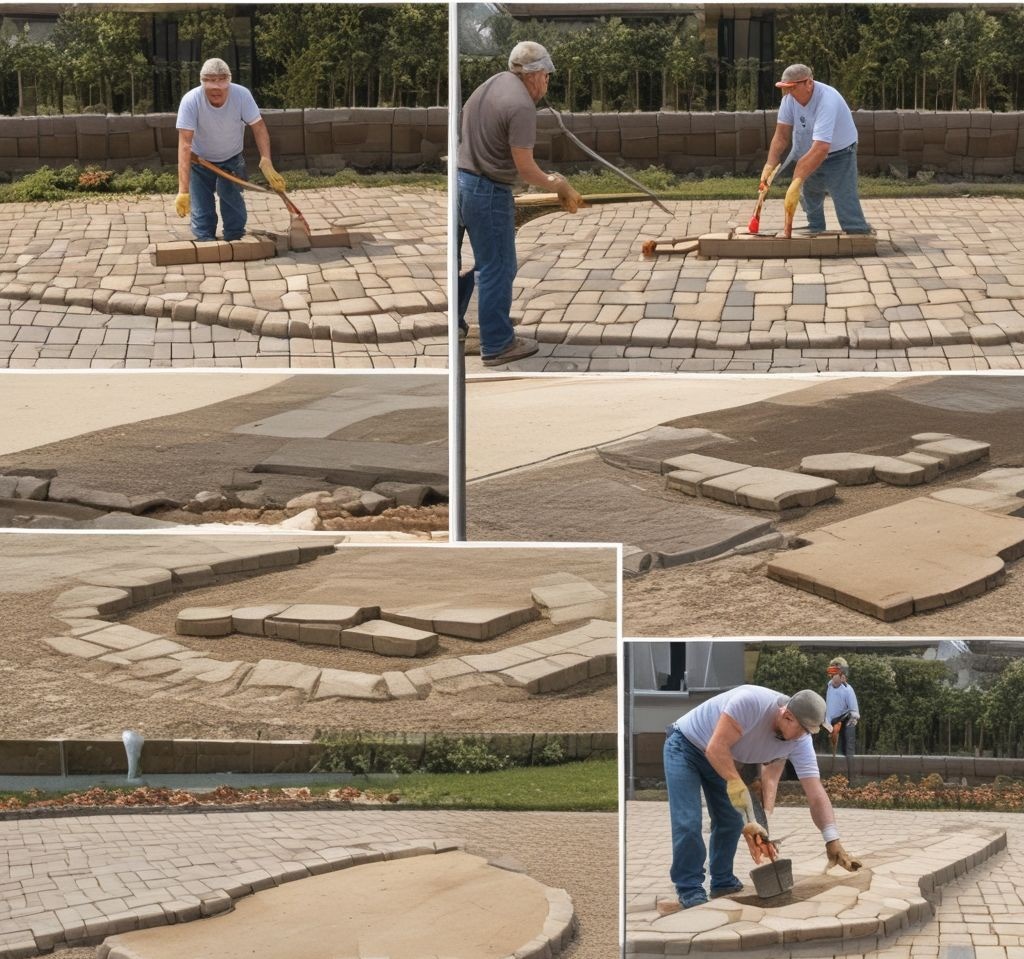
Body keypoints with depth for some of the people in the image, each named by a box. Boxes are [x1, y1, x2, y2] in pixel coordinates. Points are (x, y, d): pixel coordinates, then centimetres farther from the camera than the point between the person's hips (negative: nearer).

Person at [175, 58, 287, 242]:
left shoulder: (242, 95, -26)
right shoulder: (190, 101, -32)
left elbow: (259, 128, -20)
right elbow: (185, 145, -35)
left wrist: (267, 164, -35)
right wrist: (183, 190, -41)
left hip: (232, 159, 1)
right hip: (200, 162, -1)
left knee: (234, 209, 1)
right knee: (202, 213, -3)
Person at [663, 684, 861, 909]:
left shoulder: (800, 741, -19)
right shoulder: (751, 702, -38)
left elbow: (816, 793, -21)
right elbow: (716, 748, -37)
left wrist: (833, 841, -29)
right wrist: (738, 787, -39)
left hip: (720, 758, 6)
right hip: (685, 747, -6)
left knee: (731, 820, 4)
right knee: (688, 823, -15)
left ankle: (723, 884, 21)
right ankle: (690, 890, -4)